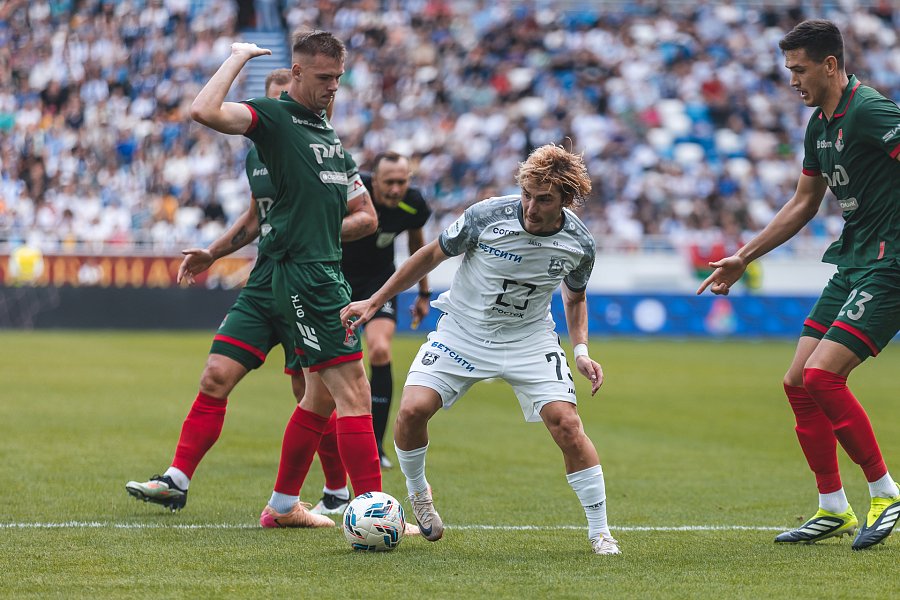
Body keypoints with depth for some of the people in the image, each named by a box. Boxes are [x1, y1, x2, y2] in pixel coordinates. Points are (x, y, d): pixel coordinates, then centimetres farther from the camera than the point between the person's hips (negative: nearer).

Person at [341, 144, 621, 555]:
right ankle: (417, 493, 15)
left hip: (529, 338, 0)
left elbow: (574, 297, 10)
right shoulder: (486, 216, -21)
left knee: (566, 423, -17)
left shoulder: (579, 244, -13)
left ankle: (599, 531, -2)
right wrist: (375, 302, -2)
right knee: (413, 409, -17)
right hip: (462, 331, 0)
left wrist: (581, 351, -4)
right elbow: (432, 256, -4)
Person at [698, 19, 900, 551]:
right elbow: (803, 204, 26)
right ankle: (834, 511, 14)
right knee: (798, 382, 5)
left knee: (821, 374, -18)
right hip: (853, 263, 9)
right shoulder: (820, 124, 14)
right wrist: (744, 258, 28)